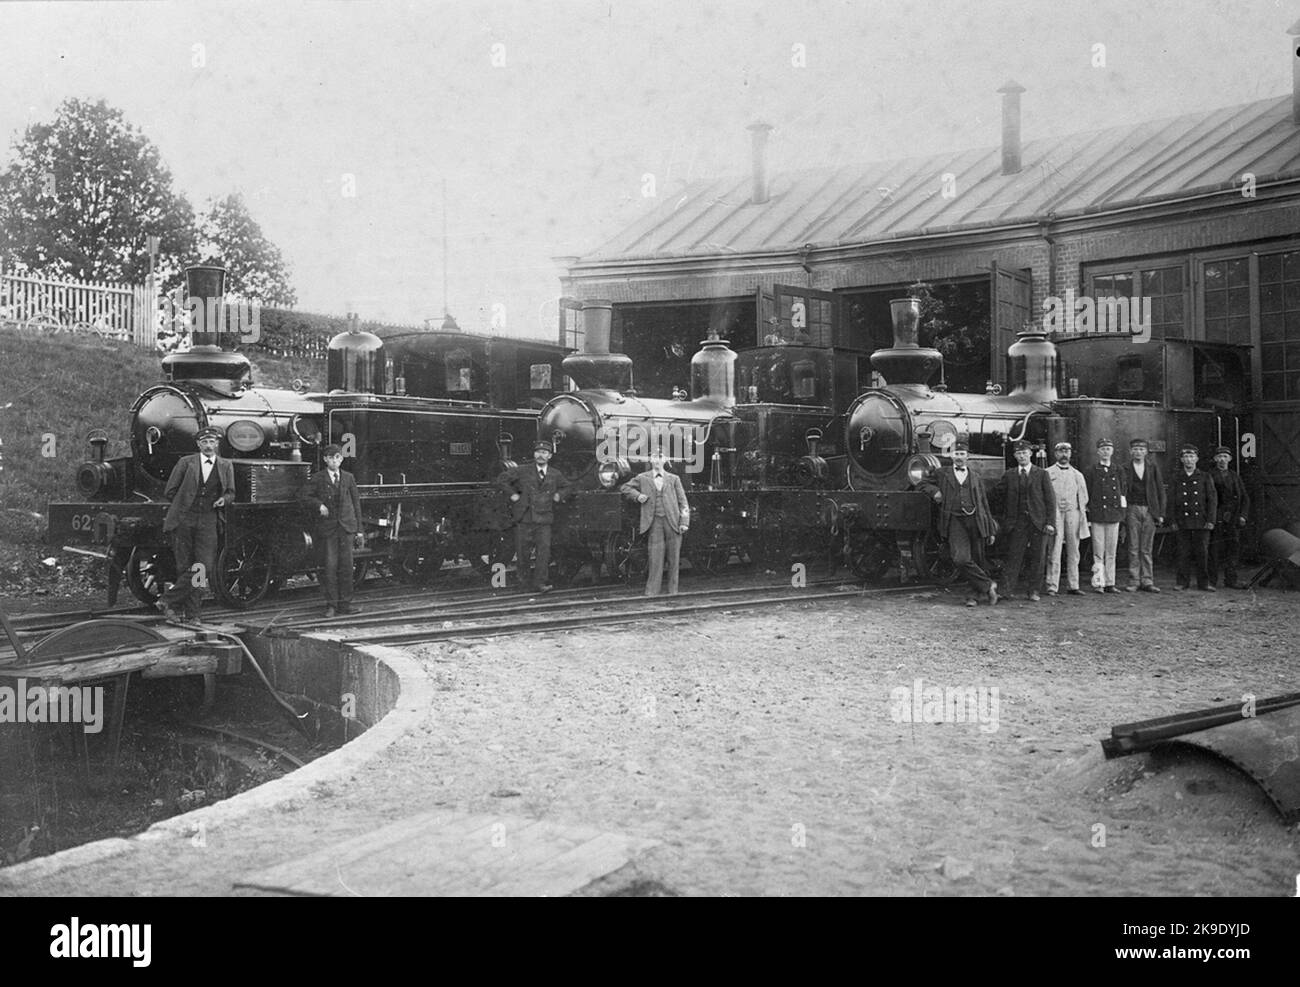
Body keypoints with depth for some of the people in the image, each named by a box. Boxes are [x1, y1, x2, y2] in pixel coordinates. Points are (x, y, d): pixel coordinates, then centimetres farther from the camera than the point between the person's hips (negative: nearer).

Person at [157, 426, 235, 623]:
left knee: (204, 568, -9)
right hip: (182, 520, -2)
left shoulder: (226, 466, 10)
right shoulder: (185, 463, 3)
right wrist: (183, 503, 5)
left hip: (207, 522, 2)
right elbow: (169, 492, 5)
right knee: (184, 568, 1)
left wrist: (224, 499, -4)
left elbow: (231, 493, 16)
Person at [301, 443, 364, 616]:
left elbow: (356, 503, 11)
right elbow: (306, 497, 5)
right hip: (327, 528, -2)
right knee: (329, 566, -3)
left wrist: (358, 530, 8)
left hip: (346, 527, 2)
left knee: (346, 566, 2)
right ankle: (331, 604, 5)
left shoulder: (349, 478, 10)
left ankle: (345, 603, 9)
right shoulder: (317, 479, 4)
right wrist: (319, 505, -15)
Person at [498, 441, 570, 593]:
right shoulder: (522, 472, 1)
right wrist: (512, 494, -1)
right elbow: (502, 479, 6)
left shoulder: (556, 475, 9)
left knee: (544, 551, -11)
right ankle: (524, 577, 29)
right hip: (524, 520, -1)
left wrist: (559, 495, 11)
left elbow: (565, 487, 30)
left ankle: (539, 583, -10)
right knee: (523, 552, 6)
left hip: (544, 521, 1)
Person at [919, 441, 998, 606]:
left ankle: (976, 593, 19)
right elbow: (923, 483, 25)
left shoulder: (975, 477, 17)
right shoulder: (943, 474, 14)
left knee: (977, 561, 3)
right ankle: (988, 585, -8)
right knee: (960, 559, -18)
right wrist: (935, 491, 2)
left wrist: (991, 530, 13)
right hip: (954, 521, -2)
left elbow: (984, 505, 17)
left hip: (975, 520, 2)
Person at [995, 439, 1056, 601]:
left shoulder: (1042, 474, 4)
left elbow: (1050, 499, 2)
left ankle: (1034, 591, 9)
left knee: (1037, 557, 2)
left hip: (1038, 521, 0)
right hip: (1018, 521, 0)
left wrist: (1050, 522, -7)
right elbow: (1000, 496, 19)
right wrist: (1007, 517, 10)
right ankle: (1010, 590, -7)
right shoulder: (1009, 475, 9)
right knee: (1015, 555, -6)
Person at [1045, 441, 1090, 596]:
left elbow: (1083, 498, 18)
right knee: (1054, 552, -8)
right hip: (1055, 513, -3)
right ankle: (1052, 587, -8)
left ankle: (1073, 586, 8)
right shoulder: (1047, 473, 7)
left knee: (1073, 552, 3)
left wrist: (1083, 518, 10)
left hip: (1073, 512, 3)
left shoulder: (1077, 475, 16)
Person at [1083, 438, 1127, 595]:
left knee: (1111, 552, 6)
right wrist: (1087, 516, -3)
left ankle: (1110, 583, 9)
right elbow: (1085, 494, 1)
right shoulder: (1090, 471, 1)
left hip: (1114, 516, 3)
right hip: (1097, 515, -3)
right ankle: (1099, 583, -1)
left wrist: (1122, 503, 5)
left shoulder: (1119, 471, 11)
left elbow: (1124, 490, 19)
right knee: (1098, 552, -4)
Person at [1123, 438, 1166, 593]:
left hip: (1150, 511, 2)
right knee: (1133, 549, -2)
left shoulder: (1153, 468, 11)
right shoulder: (1125, 469, 5)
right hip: (1132, 510, -2)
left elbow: (1161, 491, 10)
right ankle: (1133, 581, 0)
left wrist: (1161, 514, 4)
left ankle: (1147, 582, 3)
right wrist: (1121, 513, -8)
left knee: (1147, 549, 2)